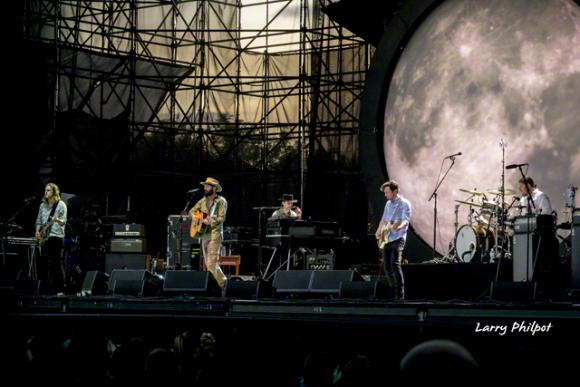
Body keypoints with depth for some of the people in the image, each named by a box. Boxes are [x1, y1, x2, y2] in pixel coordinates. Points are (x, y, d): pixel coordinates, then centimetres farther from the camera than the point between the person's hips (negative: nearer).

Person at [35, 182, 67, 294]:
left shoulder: (61, 205, -3)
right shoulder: (42, 205, 14)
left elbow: (63, 222, -9)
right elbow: (39, 221, 19)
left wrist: (57, 220, -30)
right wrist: (37, 231, 3)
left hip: (56, 236, -6)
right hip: (44, 238, 6)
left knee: (57, 263, -7)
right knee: (43, 262, 5)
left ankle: (60, 288, -4)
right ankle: (45, 288, 12)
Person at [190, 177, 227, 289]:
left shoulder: (221, 201, -5)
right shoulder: (203, 201, 14)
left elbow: (221, 218, -14)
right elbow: (192, 210, 24)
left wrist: (209, 221, -28)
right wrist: (194, 216, 2)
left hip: (214, 235, -8)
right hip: (204, 235, 8)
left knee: (212, 264, -18)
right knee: (207, 264, 8)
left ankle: (223, 284, -10)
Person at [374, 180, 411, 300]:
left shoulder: (404, 204, -7)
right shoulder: (388, 204, 16)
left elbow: (406, 221, -19)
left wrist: (398, 227, -38)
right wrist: (378, 231, 14)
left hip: (398, 238, -8)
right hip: (387, 239, 8)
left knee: (395, 265, -20)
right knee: (386, 266, 6)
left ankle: (400, 296, -19)